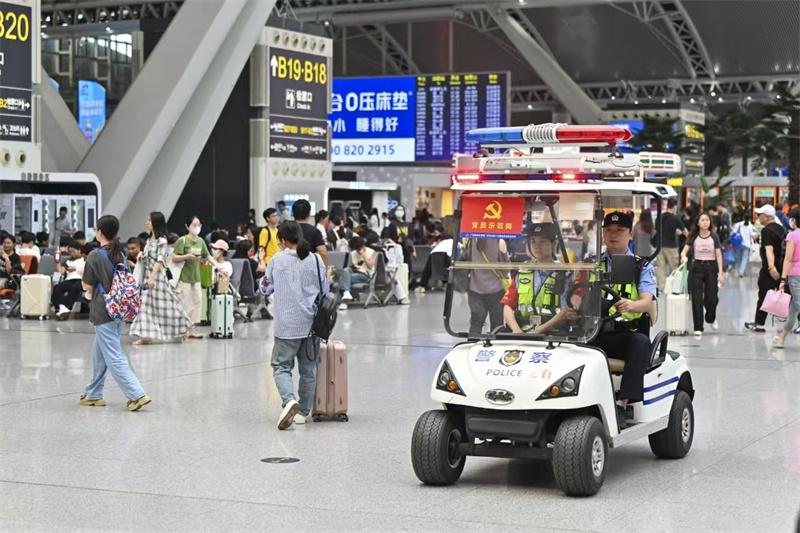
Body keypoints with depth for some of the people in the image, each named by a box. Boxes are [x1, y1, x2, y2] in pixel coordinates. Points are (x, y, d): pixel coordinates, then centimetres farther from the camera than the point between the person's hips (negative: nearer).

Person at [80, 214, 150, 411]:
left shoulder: (95, 256, -13)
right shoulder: (120, 255, 8)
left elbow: (88, 286, -9)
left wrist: (88, 292, 14)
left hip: (103, 312, -8)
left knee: (114, 358, -6)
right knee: (99, 354, 19)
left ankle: (137, 394, -14)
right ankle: (94, 394, 26)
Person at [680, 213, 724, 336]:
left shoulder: (714, 237, 0)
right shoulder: (693, 237, 2)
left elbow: (719, 255, -2)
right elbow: (685, 250, -4)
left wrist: (721, 272, -9)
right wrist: (684, 256, -28)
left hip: (711, 267, 0)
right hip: (697, 267, 0)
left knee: (712, 298, 1)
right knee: (697, 299, -3)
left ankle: (711, 319, 33)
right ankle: (698, 328, 3)